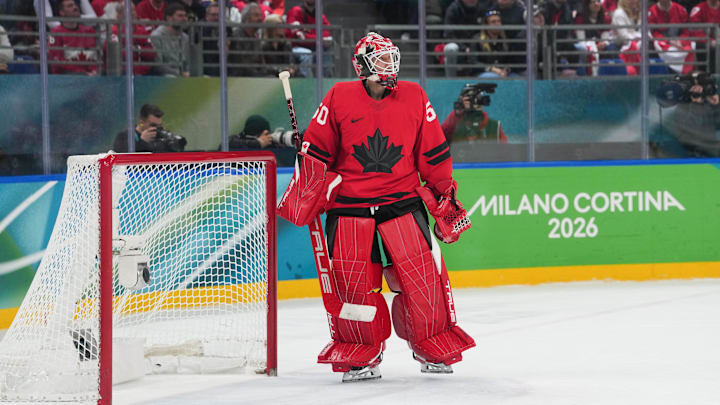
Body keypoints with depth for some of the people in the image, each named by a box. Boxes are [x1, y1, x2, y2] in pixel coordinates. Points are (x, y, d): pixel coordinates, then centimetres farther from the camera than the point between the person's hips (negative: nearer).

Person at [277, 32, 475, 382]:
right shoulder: (339, 98, -1)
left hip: (402, 202, 1)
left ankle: (433, 349, 12)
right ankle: (359, 355, 11)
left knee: (423, 277, -6)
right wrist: (303, 200, 2)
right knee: (352, 283, -5)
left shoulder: (414, 97, 5)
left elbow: (433, 154, 10)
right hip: (349, 206, -1)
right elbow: (315, 152, 3)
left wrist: (446, 198, 11)